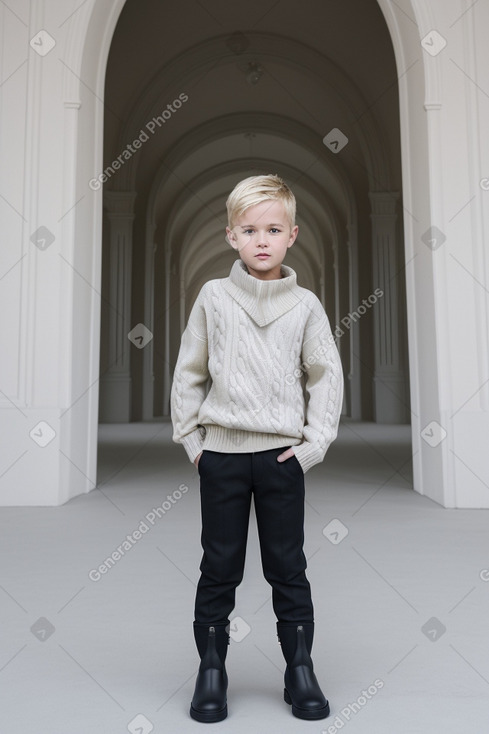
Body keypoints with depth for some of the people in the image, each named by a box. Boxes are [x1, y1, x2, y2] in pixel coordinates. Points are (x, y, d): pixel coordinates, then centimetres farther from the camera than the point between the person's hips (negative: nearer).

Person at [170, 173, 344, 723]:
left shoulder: (305, 305, 2)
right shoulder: (213, 297, 1)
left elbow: (327, 375, 5)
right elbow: (188, 372, 5)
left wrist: (314, 442, -3)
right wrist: (191, 439, 1)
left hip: (283, 455, 0)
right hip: (221, 453, 0)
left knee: (288, 566, 10)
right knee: (219, 565, 9)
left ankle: (300, 668, 26)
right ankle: (211, 668, 25)